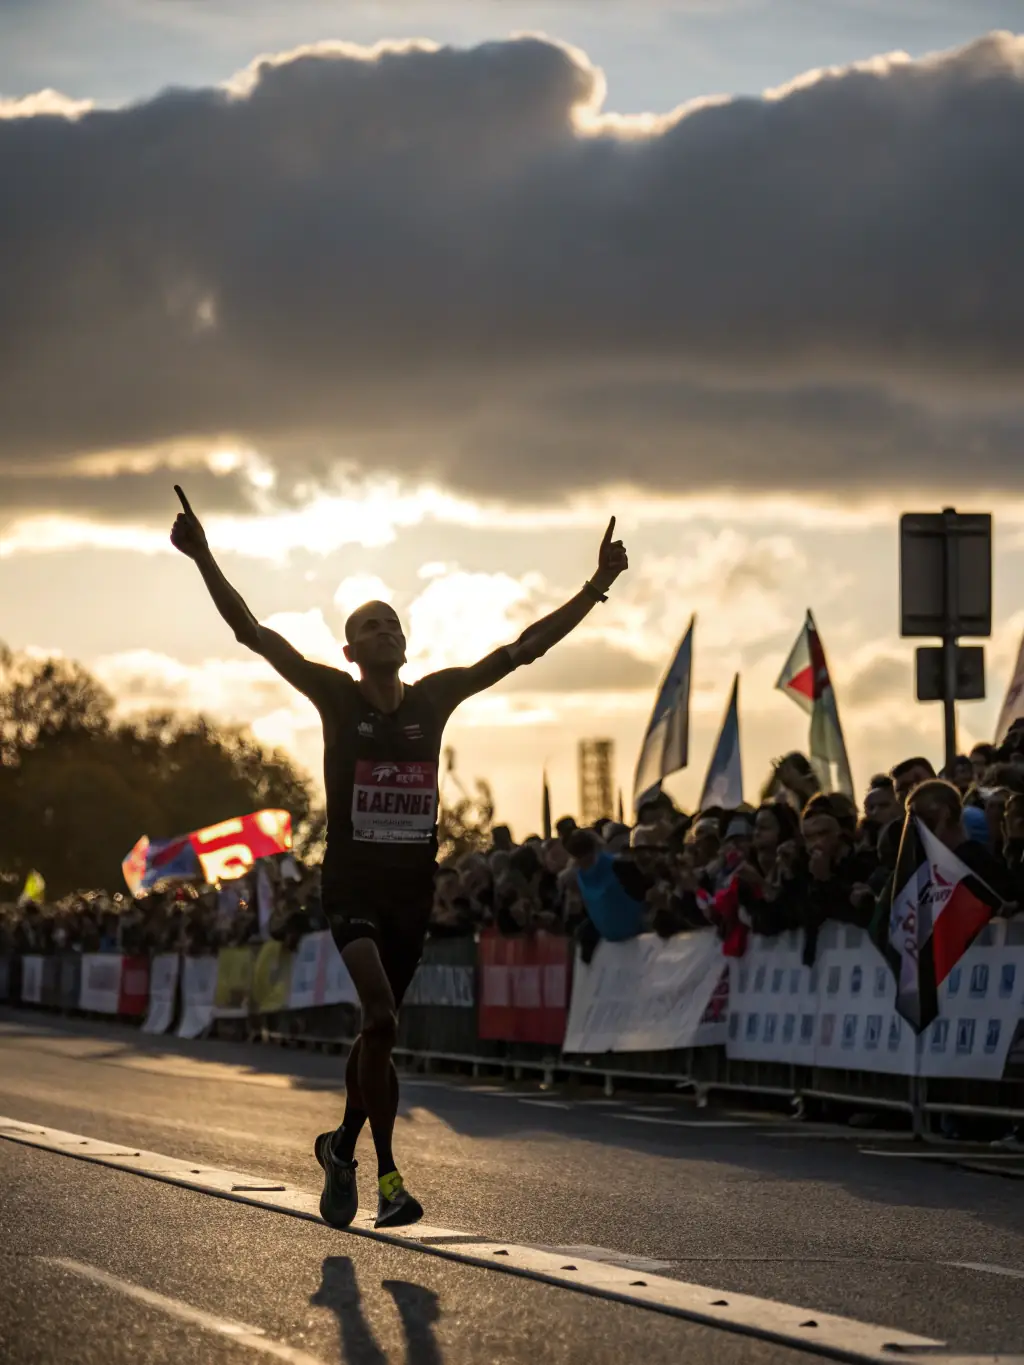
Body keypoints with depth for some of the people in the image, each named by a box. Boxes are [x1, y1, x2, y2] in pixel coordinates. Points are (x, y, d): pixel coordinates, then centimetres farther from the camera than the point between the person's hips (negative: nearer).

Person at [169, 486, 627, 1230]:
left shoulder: (435, 697, 6)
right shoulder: (336, 697, -2)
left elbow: (523, 649, 7)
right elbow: (254, 633, -9)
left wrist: (596, 587, 4)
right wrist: (205, 560, -19)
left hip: (414, 887, 4)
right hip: (352, 883, -4)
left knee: (379, 1028, 13)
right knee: (382, 1019, -21)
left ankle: (342, 1150, 35)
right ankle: (387, 1177, -14)